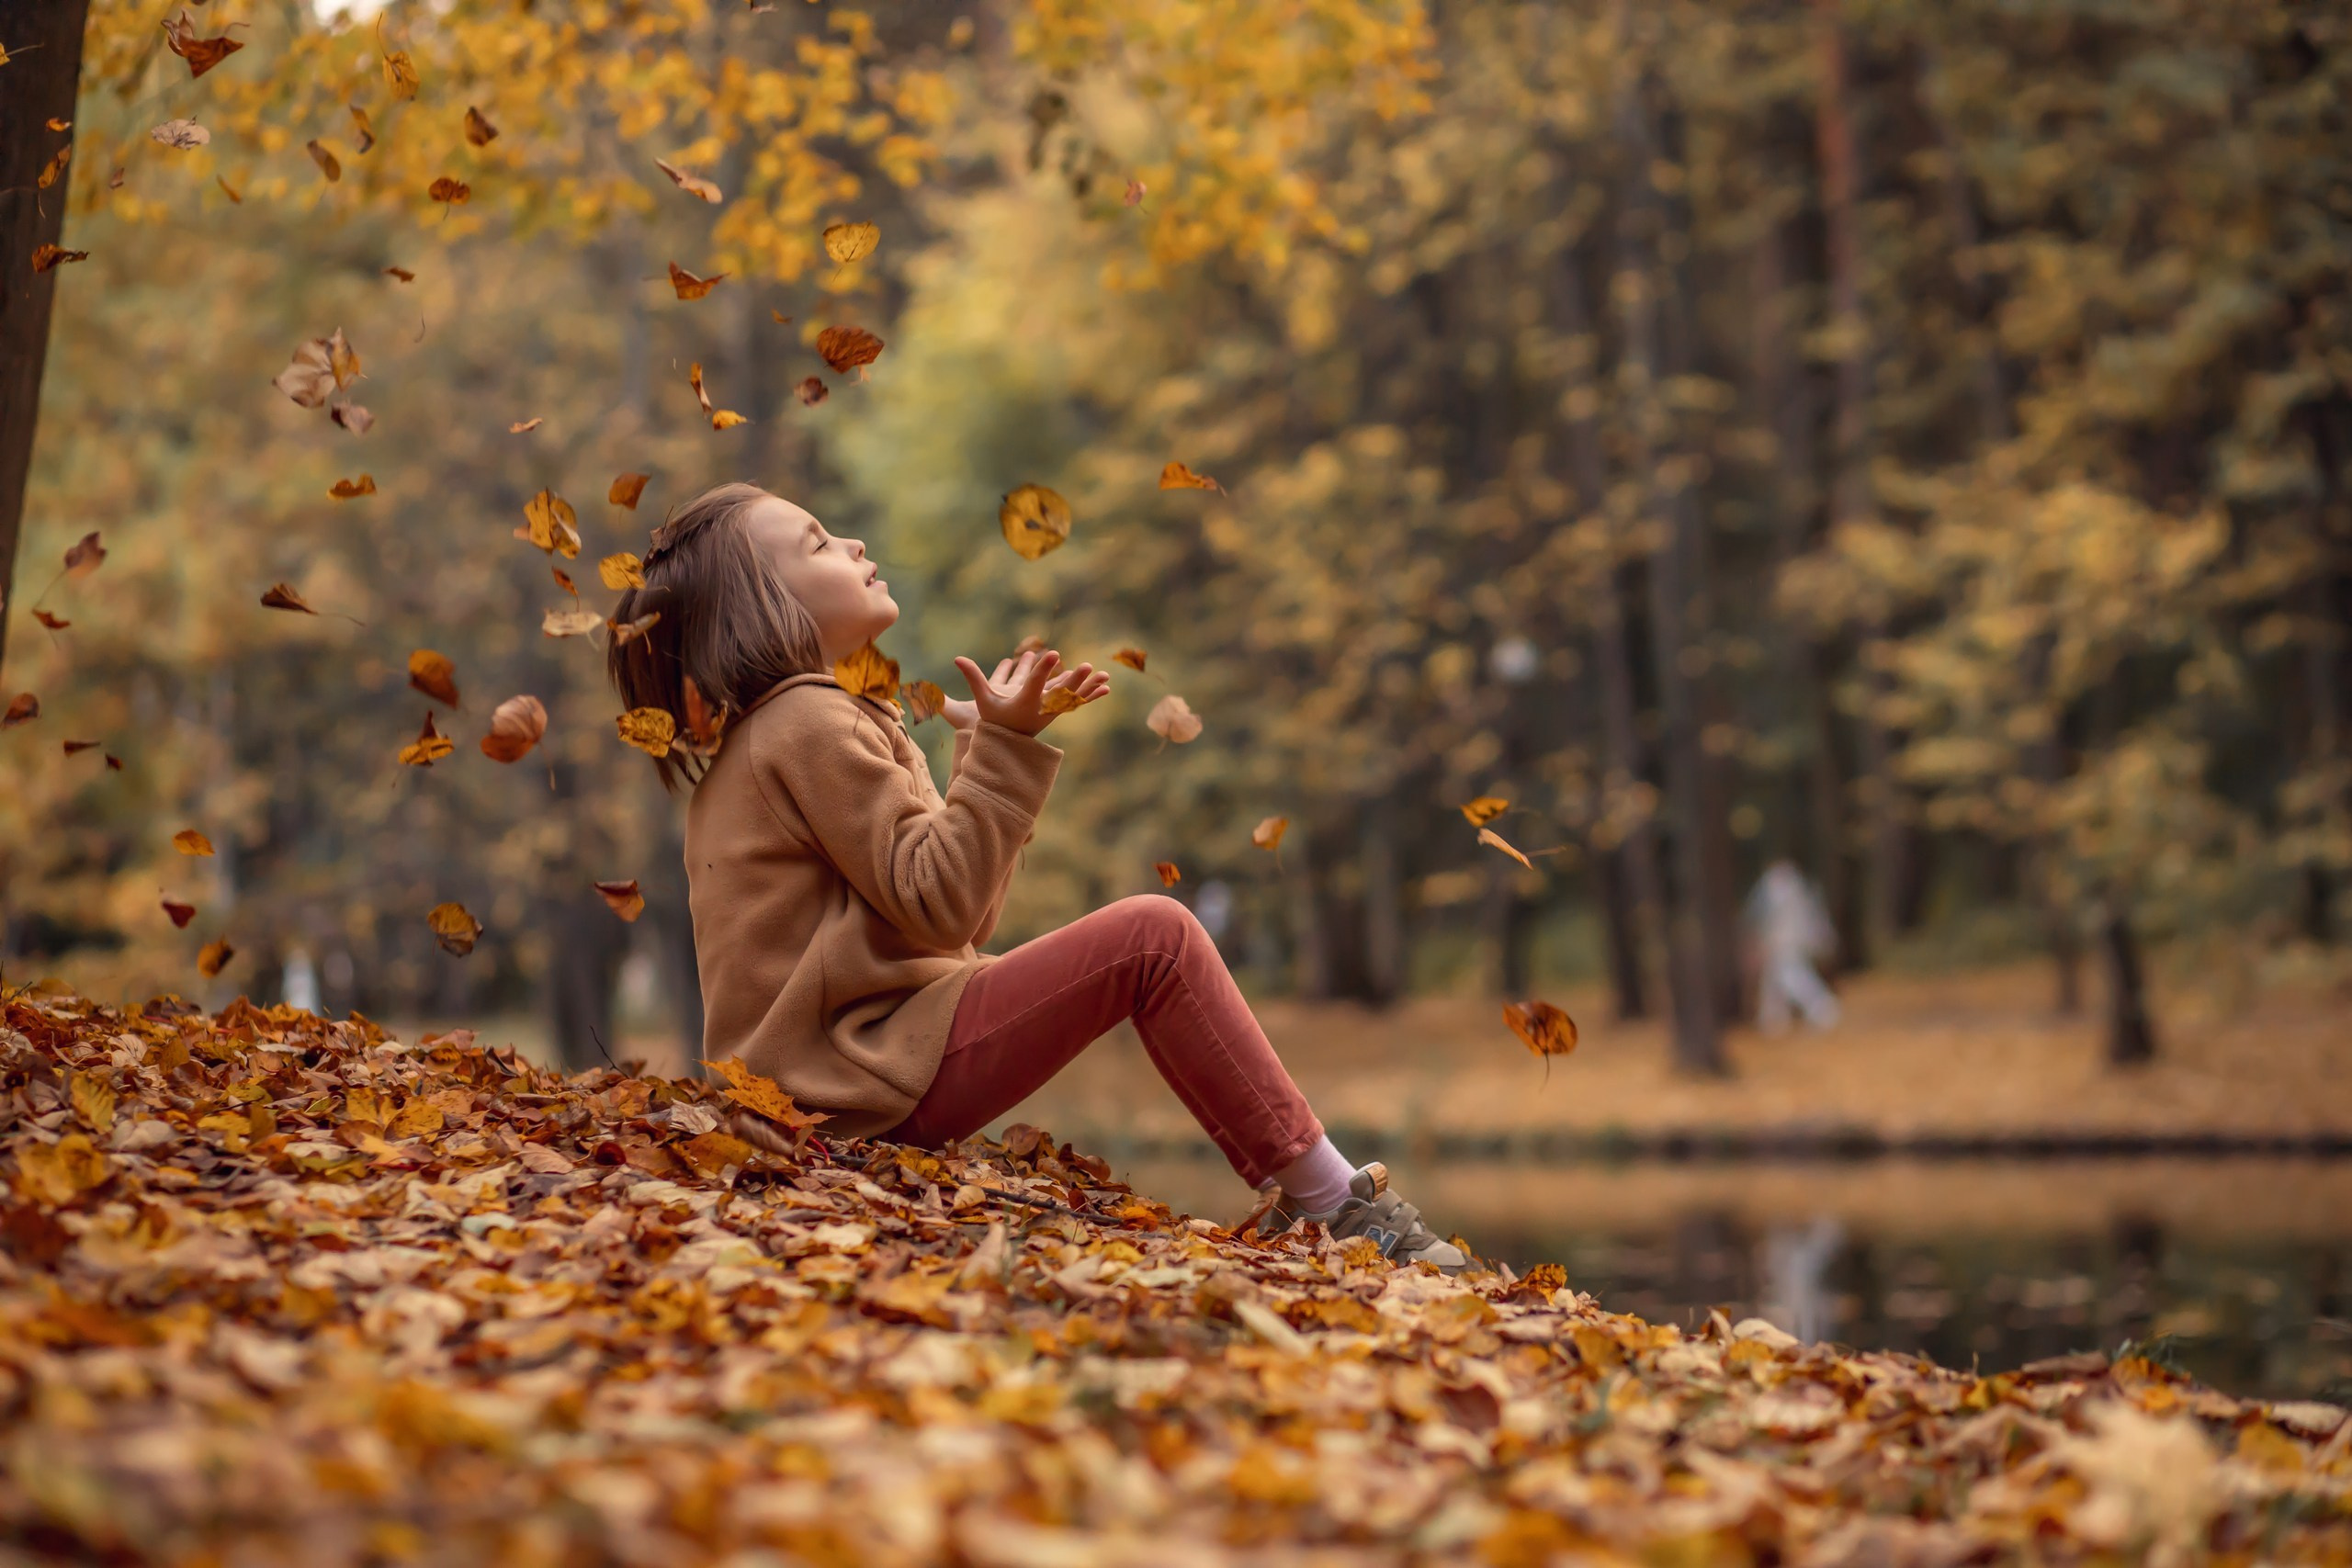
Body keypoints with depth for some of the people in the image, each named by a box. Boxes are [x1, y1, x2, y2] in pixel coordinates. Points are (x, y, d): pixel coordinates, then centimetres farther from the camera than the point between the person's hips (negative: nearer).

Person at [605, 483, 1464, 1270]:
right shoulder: (809, 722, -10)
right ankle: (1331, 1203, -9)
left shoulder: (771, 734, 22)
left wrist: (996, 739, 14)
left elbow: (954, 913, 16)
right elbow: (938, 906, -19)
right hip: (870, 1083, -11)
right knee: (1154, 938, -15)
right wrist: (1005, 746, -20)